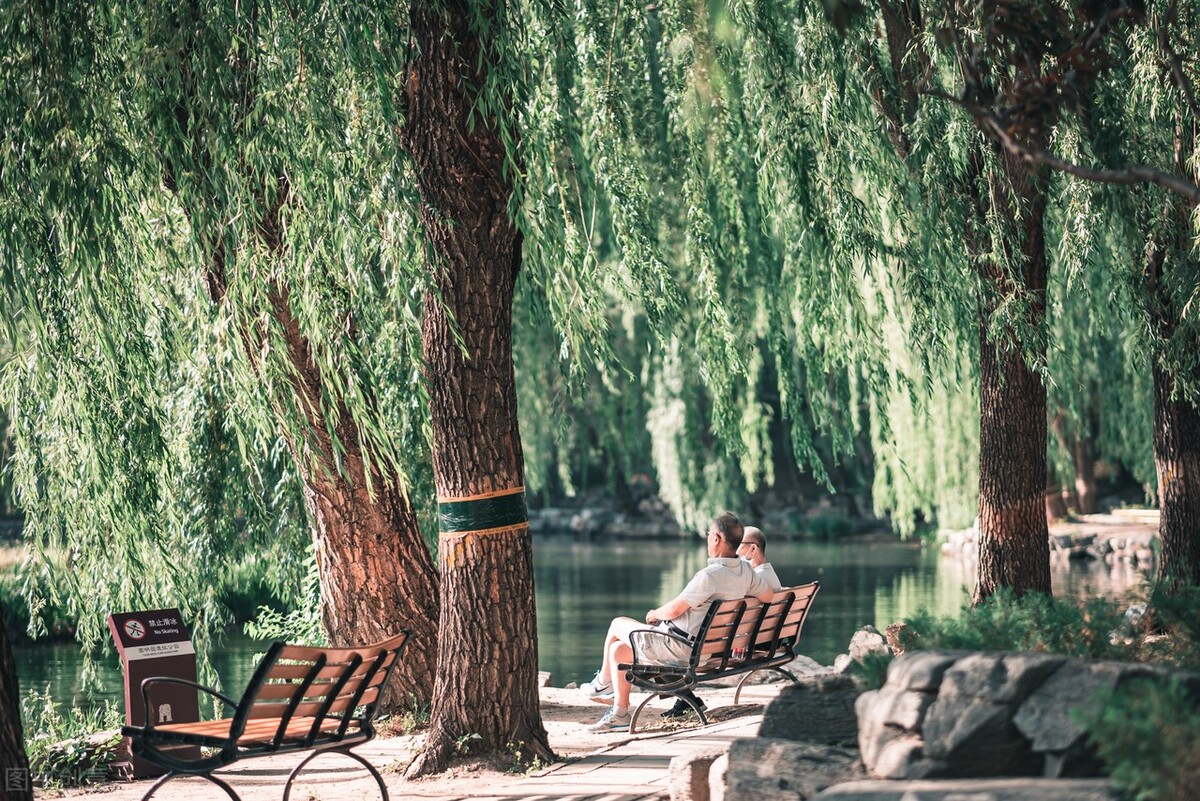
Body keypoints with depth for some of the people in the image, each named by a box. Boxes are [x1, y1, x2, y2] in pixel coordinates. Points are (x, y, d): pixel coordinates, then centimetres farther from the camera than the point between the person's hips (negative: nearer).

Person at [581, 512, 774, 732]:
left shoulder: (710, 575, -28)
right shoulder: (746, 571, -4)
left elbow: (673, 610, -21)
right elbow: (768, 596, 13)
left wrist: (654, 614, 1)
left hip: (680, 648, -9)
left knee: (617, 624, 13)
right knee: (619, 650, 18)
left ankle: (603, 682, 34)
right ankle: (620, 714, 21)